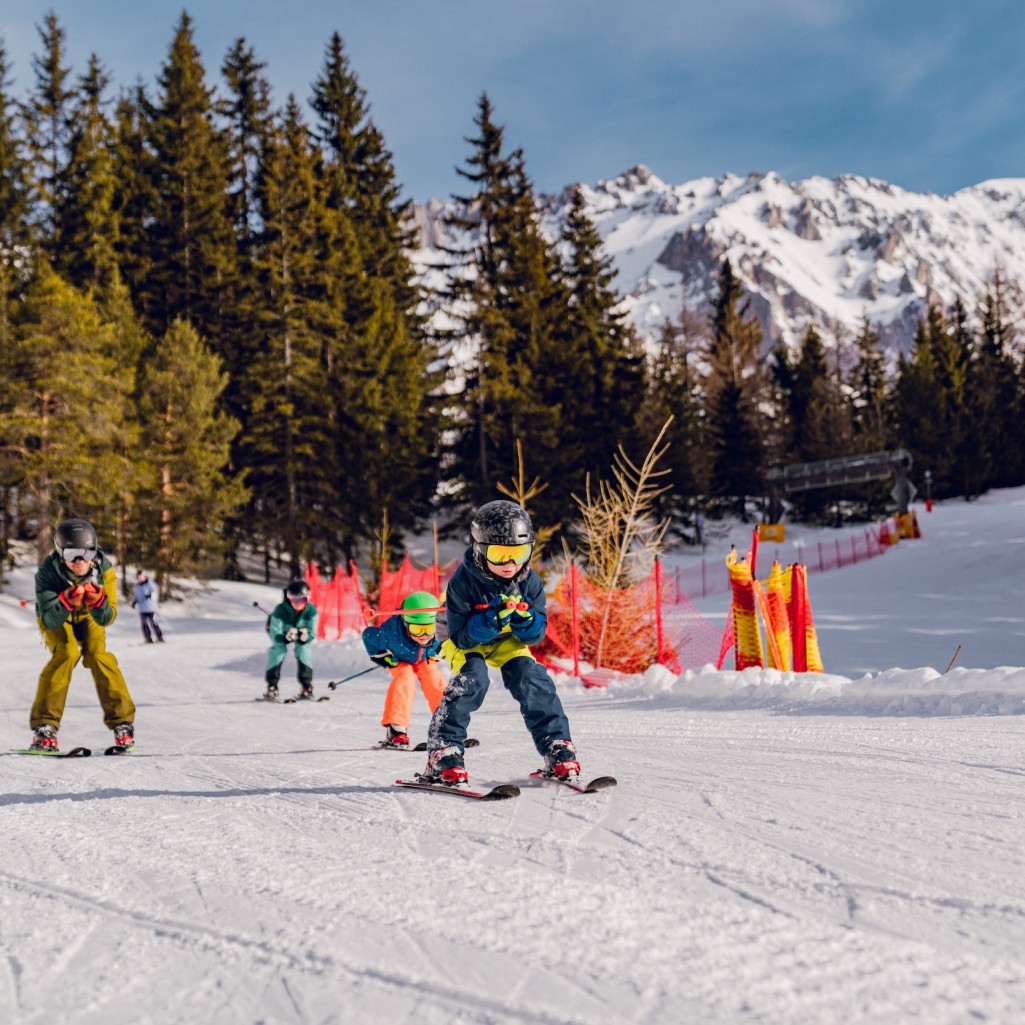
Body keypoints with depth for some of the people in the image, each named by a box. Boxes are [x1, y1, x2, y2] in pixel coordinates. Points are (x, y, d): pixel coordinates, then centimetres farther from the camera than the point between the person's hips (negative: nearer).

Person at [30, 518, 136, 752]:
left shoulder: (103, 569, -29)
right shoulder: (47, 572, -32)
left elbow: (106, 619, -30)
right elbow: (50, 621, -36)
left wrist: (98, 602, -51)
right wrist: (66, 602, -55)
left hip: (88, 616, 1)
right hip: (56, 616, -1)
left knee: (97, 654, -22)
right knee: (67, 652, -26)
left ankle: (122, 721, -11)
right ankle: (44, 726, -20)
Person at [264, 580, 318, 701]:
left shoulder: (311, 610, -33)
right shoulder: (280, 610, -38)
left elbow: (312, 633, -27)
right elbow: (274, 635, -35)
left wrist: (306, 636, -50)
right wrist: (286, 638, -56)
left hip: (302, 630, 2)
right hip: (281, 632, -2)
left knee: (304, 649, -20)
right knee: (278, 649, -24)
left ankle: (306, 687, -7)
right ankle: (271, 687, -15)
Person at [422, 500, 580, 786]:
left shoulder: (529, 581, -18)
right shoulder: (463, 582, -28)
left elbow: (537, 634, -12)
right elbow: (461, 636, -27)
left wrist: (524, 618, -35)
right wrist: (492, 618, -42)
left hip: (509, 641, 3)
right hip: (467, 642, -3)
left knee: (532, 679, -18)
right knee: (472, 679, -29)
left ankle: (557, 747, -8)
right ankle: (442, 753, -24)